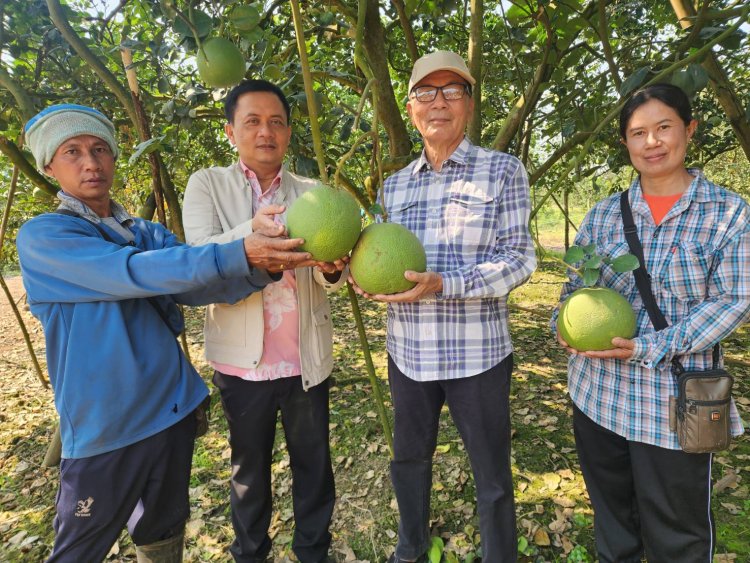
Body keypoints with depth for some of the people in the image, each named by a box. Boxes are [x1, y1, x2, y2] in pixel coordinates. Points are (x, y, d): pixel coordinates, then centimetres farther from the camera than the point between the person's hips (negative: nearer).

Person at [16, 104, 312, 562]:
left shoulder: (150, 233, 7)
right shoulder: (42, 237, -10)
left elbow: (196, 285, -7)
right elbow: (133, 273, -25)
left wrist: (261, 268, -26)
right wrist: (238, 253, -34)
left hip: (175, 408, 5)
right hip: (105, 427, -4)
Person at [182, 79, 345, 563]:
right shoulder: (207, 184, 0)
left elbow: (328, 277, -2)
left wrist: (331, 268, -26)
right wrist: (252, 231, -34)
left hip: (307, 358, 2)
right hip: (243, 359, -1)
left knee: (314, 464, 15)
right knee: (249, 469, 15)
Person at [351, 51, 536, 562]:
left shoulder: (502, 171, -4)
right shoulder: (395, 185, 9)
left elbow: (519, 259, -11)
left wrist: (442, 285, -25)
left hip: (476, 354, -4)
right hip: (407, 351, 5)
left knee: (492, 477, 11)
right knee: (409, 460, 22)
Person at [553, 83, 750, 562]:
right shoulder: (605, 214, 5)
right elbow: (576, 285, 10)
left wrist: (649, 349, -19)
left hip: (672, 403, -3)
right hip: (598, 392, 3)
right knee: (612, 515, 22)